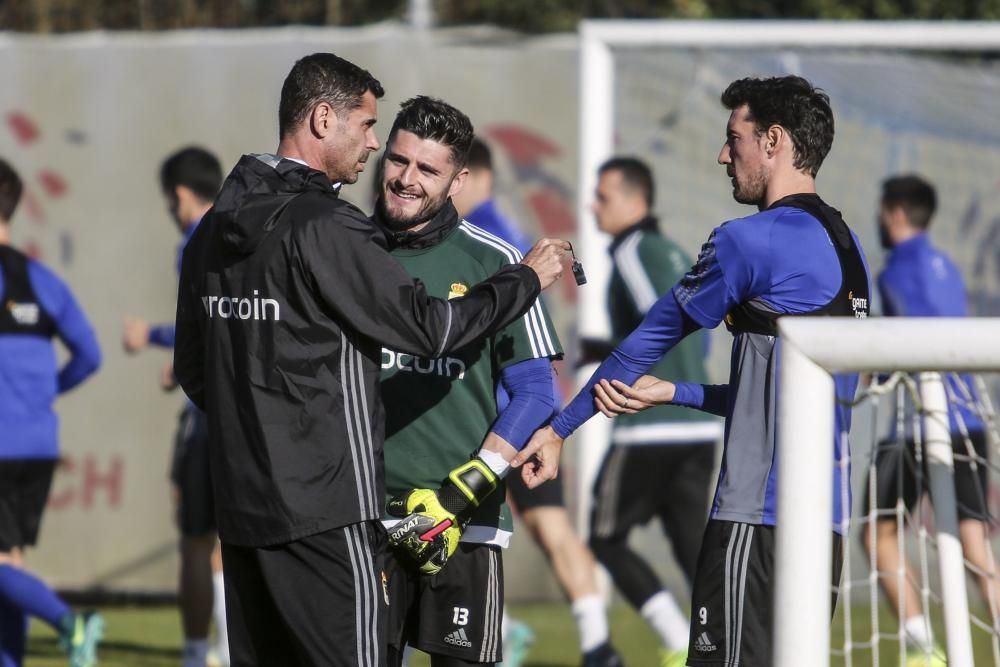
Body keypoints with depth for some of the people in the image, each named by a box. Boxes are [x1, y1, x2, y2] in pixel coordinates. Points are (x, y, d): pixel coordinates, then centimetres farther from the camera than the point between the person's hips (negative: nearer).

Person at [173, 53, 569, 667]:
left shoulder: (214, 232, 12)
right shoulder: (323, 229, -13)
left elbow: (192, 371, 19)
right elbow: (427, 327, -12)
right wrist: (527, 279, 1)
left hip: (241, 505, 8)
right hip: (325, 510, -8)